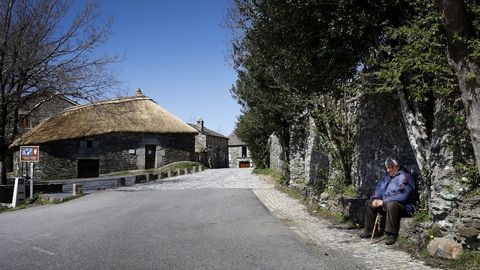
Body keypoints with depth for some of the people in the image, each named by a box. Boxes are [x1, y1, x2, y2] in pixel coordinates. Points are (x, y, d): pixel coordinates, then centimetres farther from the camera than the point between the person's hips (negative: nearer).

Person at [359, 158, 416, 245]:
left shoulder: (404, 177, -16)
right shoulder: (387, 176, 12)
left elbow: (401, 196, -28)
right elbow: (379, 189, 14)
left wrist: (383, 201, -24)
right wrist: (375, 199, -8)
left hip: (405, 207, -9)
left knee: (391, 205, -39)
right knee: (369, 203, 11)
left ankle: (392, 235, -31)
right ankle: (370, 230, 10)